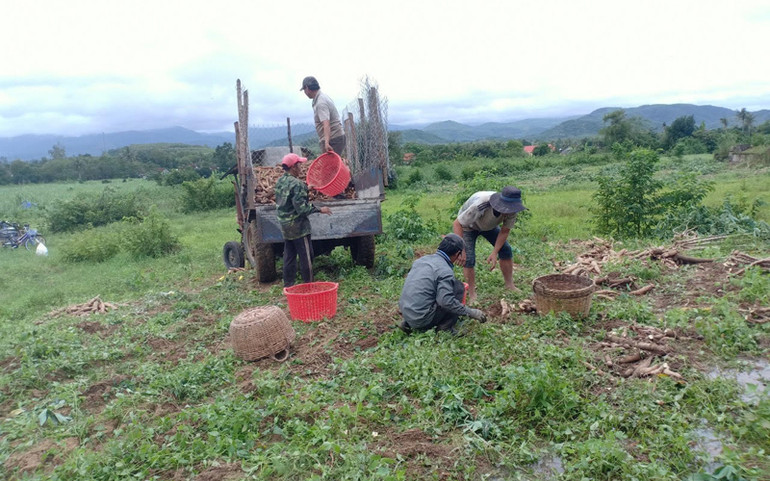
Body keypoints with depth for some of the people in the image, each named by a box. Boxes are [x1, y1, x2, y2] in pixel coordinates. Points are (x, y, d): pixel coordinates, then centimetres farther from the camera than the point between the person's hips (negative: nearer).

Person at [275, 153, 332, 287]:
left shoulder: (280, 182, 8)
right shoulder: (296, 184, -19)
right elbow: (301, 208, -24)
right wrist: (320, 209, -16)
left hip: (285, 226, 9)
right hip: (298, 226, -8)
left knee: (289, 256, 15)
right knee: (306, 257, 1)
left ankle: (288, 285, 21)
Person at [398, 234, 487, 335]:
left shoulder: (421, 259, 10)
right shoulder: (445, 270, -14)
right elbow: (446, 301, -21)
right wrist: (470, 312, -11)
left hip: (406, 314, 8)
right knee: (458, 287, 0)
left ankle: (407, 323, 16)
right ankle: (445, 328, 3)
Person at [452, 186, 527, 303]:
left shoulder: (512, 211, -29)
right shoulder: (479, 206, -45)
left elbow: (505, 231, -14)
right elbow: (457, 224, -36)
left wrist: (494, 253, -21)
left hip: (489, 225, 5)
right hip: (468, 225, -5)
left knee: (506, 250, -2)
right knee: (468, 259, -15)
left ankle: (509, 286, 13)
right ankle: (472, 295, -4)